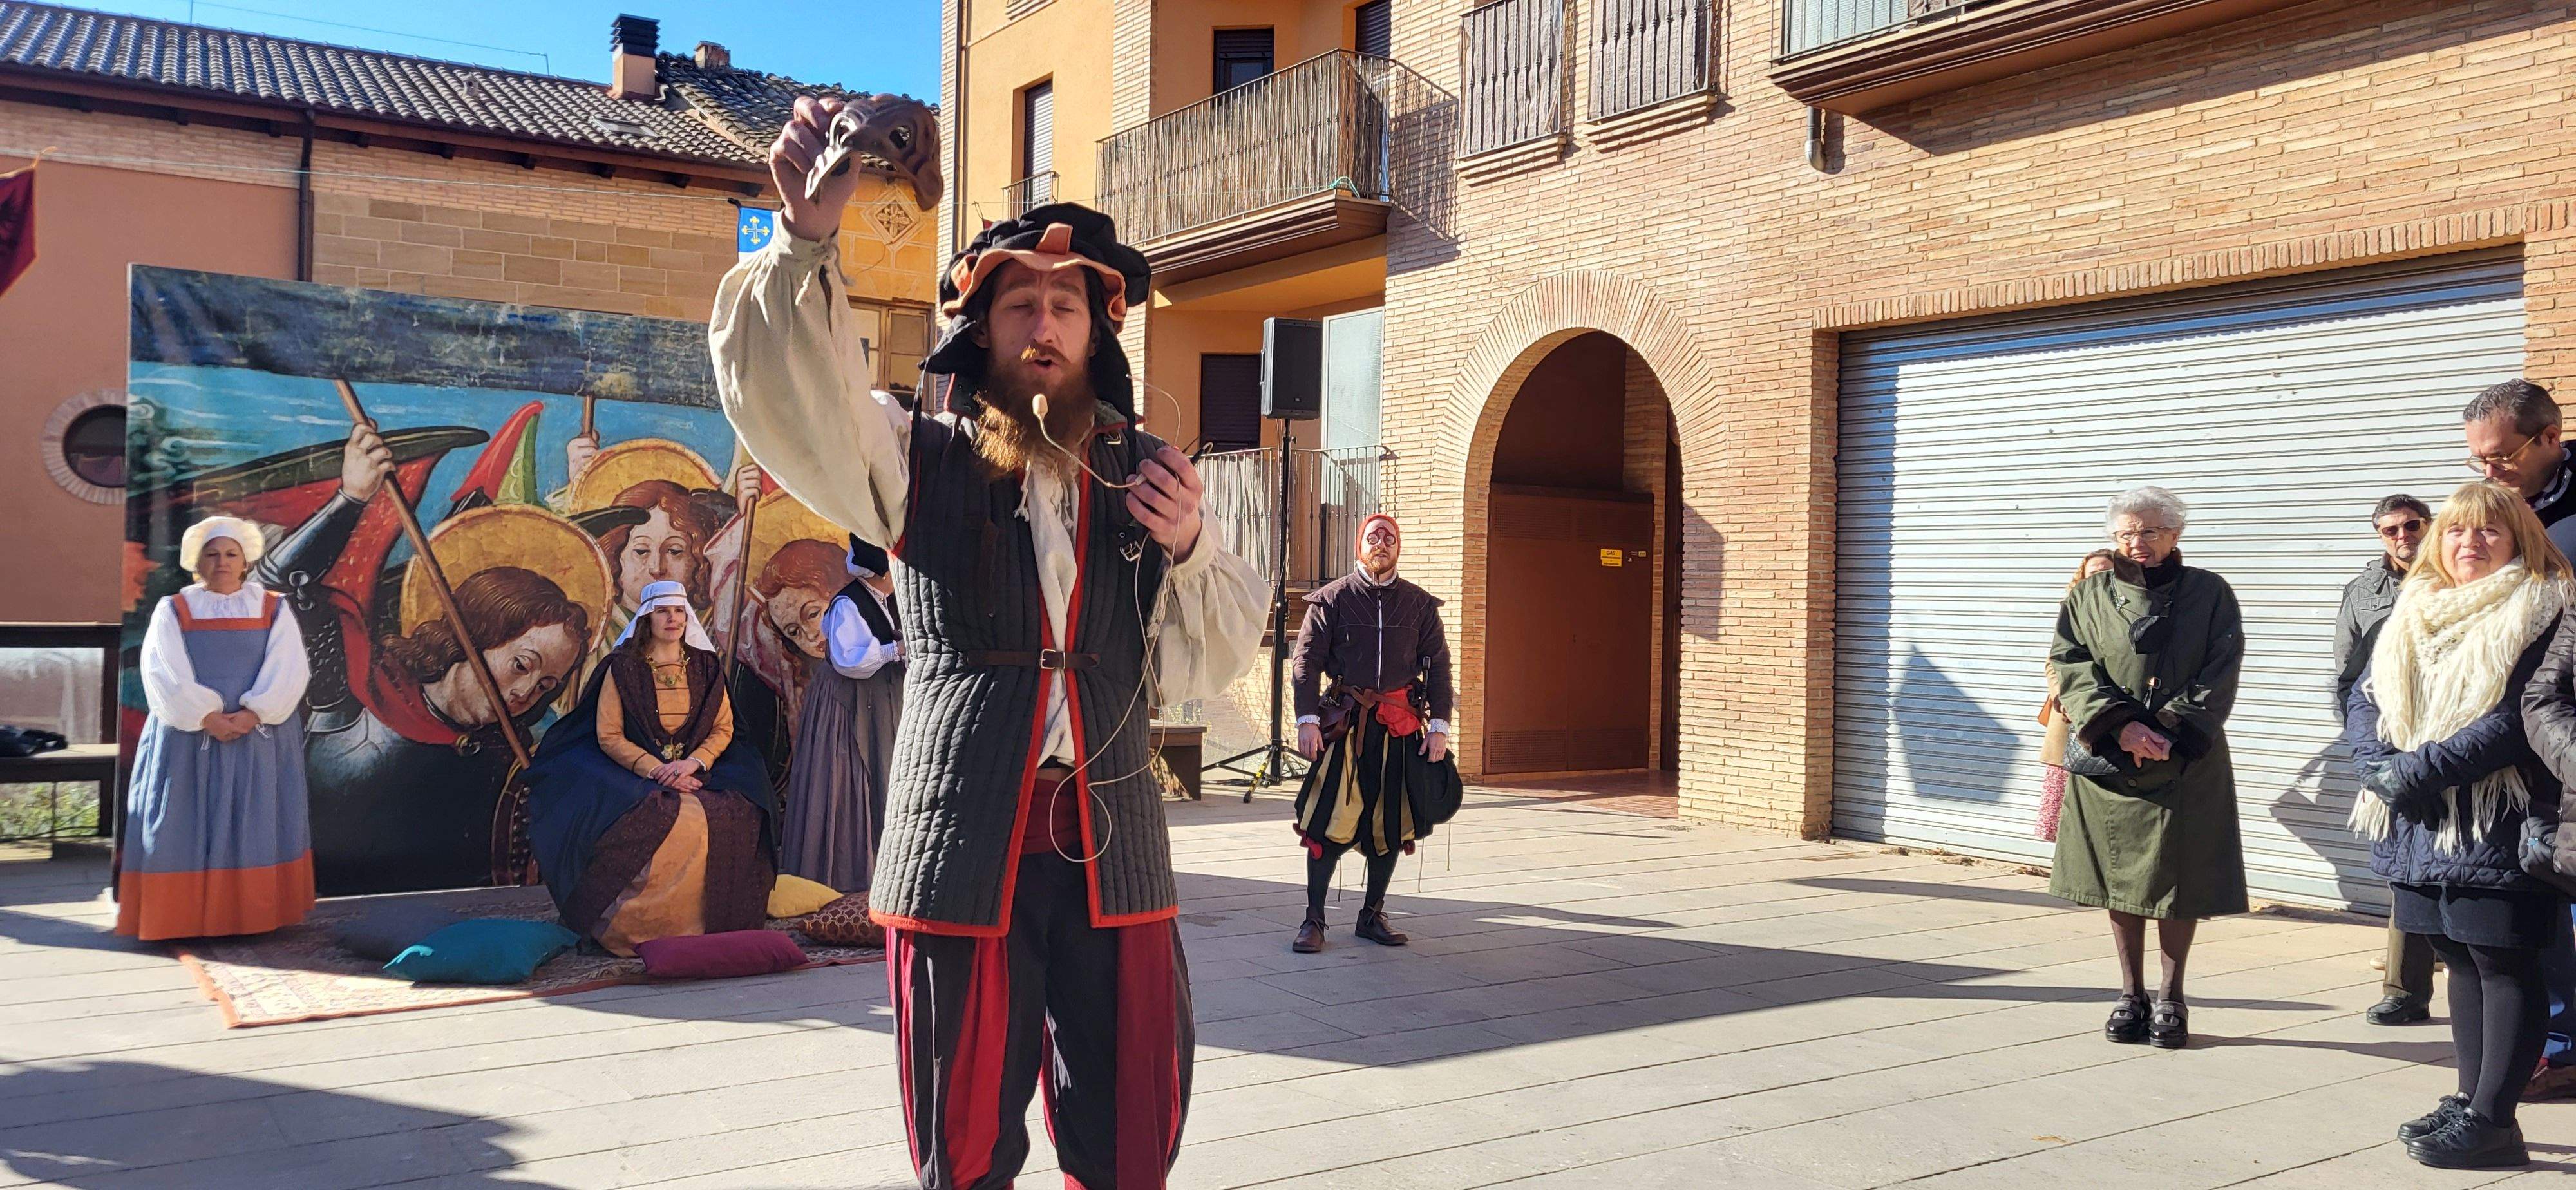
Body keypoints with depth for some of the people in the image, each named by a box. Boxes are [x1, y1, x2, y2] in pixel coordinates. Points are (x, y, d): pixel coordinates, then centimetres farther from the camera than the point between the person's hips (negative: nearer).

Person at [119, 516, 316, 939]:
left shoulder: (273, 610, 7)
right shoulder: (172, 610, 6)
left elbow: (287, 672, -3)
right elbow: (164, 674, -5)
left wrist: (252, 715, -17)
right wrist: (208, 718, -16)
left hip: (261, 736, 0)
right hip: (188, 736, 0)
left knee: (255, 823, 1)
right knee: (187, 824, -2)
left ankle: (255, 914, 6)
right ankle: (185, 915, 3)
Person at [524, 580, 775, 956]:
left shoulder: (706, 666, 11)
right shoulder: (623, 667, 2)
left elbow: (722, 729, 9)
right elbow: (609, 736, -3)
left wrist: (693, 763, -11)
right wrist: (656, 770, -15)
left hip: (698, 771, 3)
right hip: (634, 770, -3)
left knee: (730, 816, -28)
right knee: (657, 824, -35)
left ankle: (712, 922, -15)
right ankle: (640, 925, -22)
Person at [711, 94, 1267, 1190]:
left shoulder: (1144, 476, 12)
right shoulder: (921, 460, 6)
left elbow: (1200, 668, 13)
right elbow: (785, 392, -12)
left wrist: (1185, 549, -5)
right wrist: (806, 240, -28)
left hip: (1112, 848, 2)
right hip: (962, 844, -2)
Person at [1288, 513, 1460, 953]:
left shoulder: (1419, 604, 9)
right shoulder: (1332, 598, 2)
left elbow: (1438, 665, 9)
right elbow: (1307, 660, -1)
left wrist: (1439, 726, 1)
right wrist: (1308, 719, -11)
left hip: (1401, 726, 3)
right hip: (1346, 721, -3)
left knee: (1391, 825, 7)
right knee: (1328, 822, -6)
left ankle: (1373, 916, 20)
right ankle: (1313, 920, 4)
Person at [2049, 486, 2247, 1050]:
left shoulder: (2210, 594, 2)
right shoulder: (2090, 596, 6)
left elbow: (2218, 679, -4)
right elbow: (2071, 666, -2)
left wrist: (2168, 733, -15)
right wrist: (2121, 726, -15)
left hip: (2185, 765, -1)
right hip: (2108, 763, 2)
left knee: (2179, 880, 2)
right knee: (2118, 877, 6)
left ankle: (2172, 997, 15)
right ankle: (2131, 994, 18)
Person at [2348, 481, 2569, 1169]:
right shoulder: (2413, 613, 15)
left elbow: (2519, 721, -17)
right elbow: (2364, 701, 10)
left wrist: (2419, 769, -19)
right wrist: (2378, 765, -9)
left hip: (2497, 827, -7)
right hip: (2421, 827, 7)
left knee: (2504, 965, -1)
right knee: (2462, 962, 14)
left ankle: (2490, 1120, 3)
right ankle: (2473, 1102, 23)